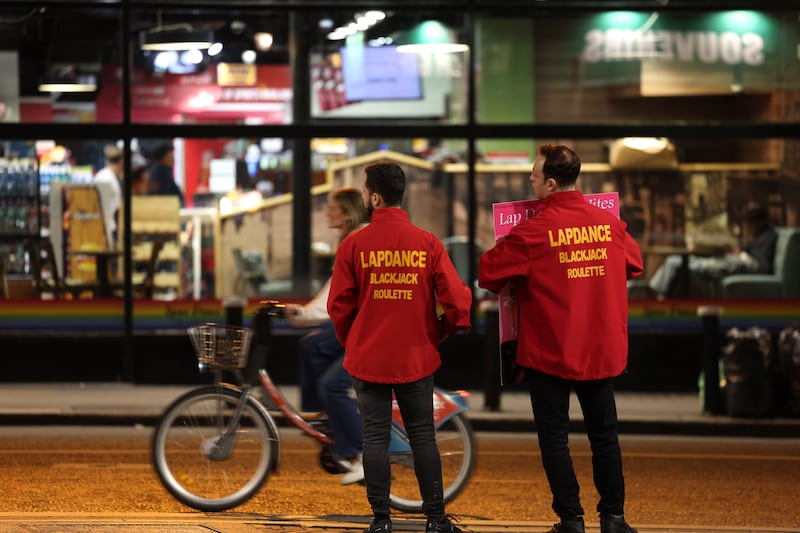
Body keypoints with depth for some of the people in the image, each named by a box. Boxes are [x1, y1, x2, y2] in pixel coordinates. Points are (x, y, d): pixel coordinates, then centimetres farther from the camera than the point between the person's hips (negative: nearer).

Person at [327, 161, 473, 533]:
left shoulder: (353, 245, -9)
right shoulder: (427, 243, -6)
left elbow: (339, 306, -4)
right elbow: (457, 298, -9)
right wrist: (440, 335, 9)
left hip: (367, 360, -1)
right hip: (417, 359, 1)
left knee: (376, 437, 6)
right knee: (423, 436, 9)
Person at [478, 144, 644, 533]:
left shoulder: (534, 231, -15)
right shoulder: (609, 223, -1)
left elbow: (487, 271, -10)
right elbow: (634, 263, 15)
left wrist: (512, 284, 11)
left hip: (548, 351, -4)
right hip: (601, 350, 4)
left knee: (554, 437, 6)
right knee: (604, 434, 14)